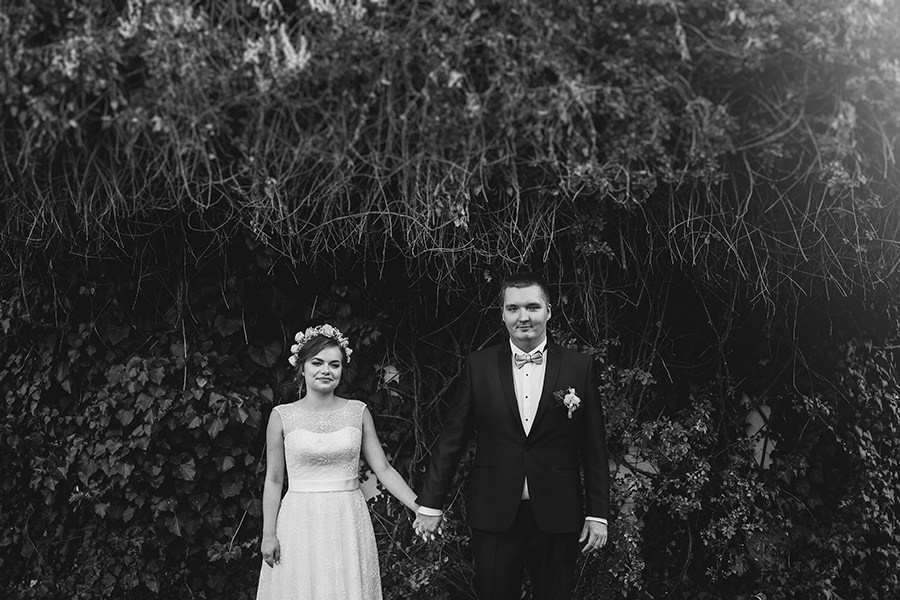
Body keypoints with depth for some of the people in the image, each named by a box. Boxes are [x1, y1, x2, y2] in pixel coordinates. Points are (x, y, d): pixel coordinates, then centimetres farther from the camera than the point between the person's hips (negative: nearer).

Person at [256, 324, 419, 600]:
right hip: (300, 525, -1)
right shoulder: (282, 416, -1)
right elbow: (274, 481, 3)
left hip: (348, 523, 1)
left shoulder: (358, 412, 2)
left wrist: (422, 508, -8)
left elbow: (383, 468, 1)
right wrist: (268, 534, -1)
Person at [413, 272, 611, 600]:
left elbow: (594, 448, 2)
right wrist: (430, 504, 3)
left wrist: (597, 514, 0)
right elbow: (451, 438, 3)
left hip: (557, 517, 0)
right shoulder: (479, 365, 1)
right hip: (493, 515, 0)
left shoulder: (579, 367, 0)